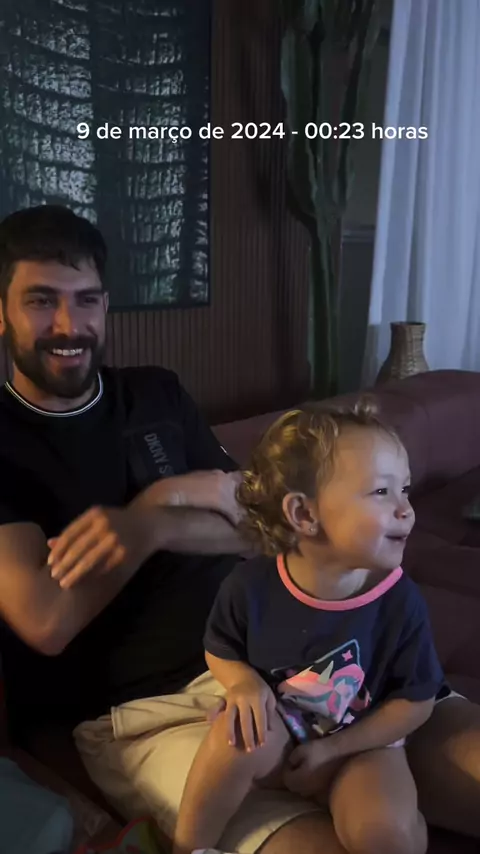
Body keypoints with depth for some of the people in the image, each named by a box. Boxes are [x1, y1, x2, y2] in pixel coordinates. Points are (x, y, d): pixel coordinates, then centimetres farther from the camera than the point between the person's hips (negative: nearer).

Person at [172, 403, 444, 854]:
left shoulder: (400, 602, -21)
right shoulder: (251, 586, -19)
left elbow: (416, 701, -10)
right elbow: (219, 653, 0)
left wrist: (333, 747, -14)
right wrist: (245, 681, -22)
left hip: (361, 744, 0)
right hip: (276, 731, 1)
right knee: (239, 729, -31)